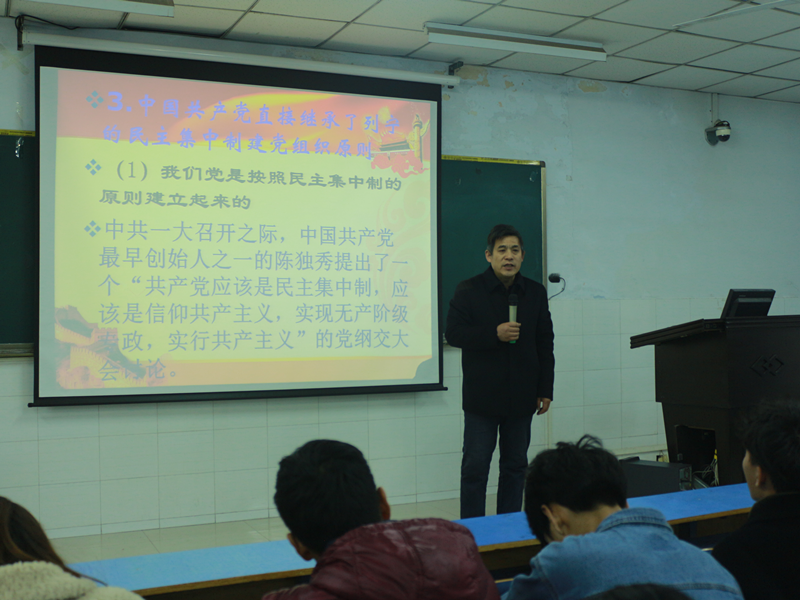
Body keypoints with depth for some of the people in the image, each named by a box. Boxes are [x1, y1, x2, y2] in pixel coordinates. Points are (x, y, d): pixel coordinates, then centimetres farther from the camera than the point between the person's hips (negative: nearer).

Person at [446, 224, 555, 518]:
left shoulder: (535, 292, 6)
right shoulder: (468, 291, -3)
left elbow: (545, 345, 9)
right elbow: (453, 333, -9)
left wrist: (545, 389, 5)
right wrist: (494, 334, -21)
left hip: (521, 396, 3)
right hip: (482, 395, -3)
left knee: (515, 465, 11)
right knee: (475, 466, 0)